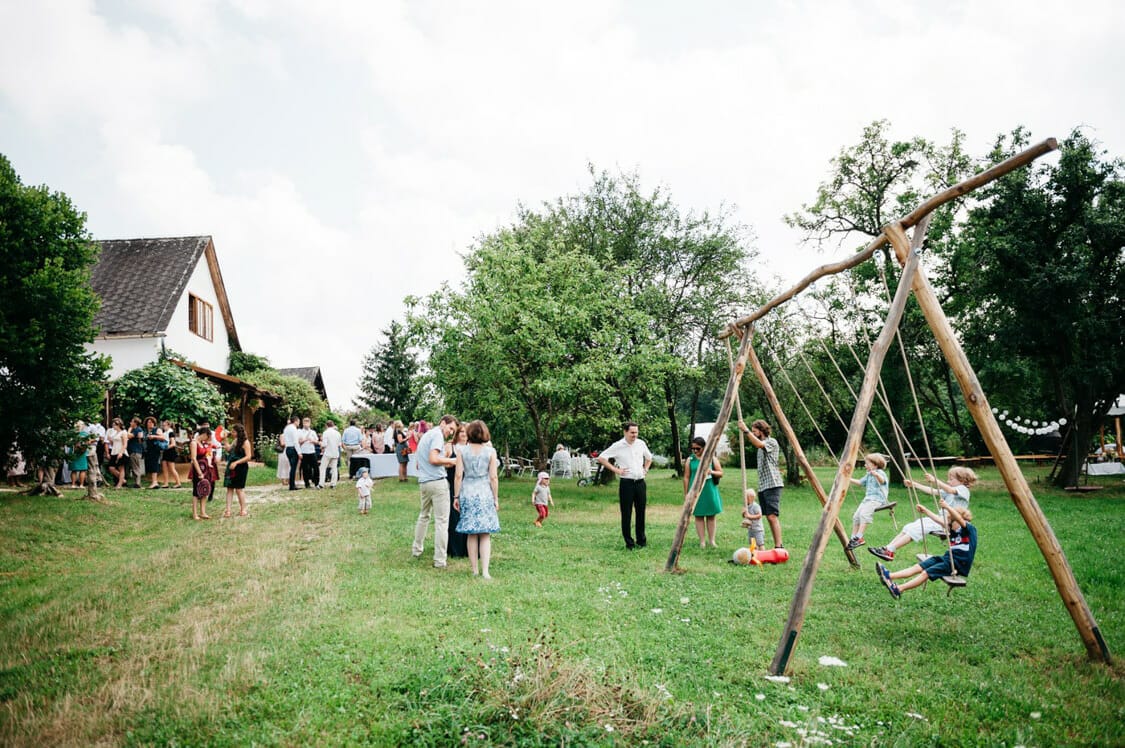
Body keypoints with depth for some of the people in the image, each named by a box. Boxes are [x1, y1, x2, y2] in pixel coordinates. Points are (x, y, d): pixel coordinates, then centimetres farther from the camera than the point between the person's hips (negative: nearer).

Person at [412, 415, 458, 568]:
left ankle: (417, 549, 34)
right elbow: (433, 459, -21)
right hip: (437, 481, -9)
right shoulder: (437, 435, -8)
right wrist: (450, 460, -7)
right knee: (441, 521, -4)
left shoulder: (426, 435, 21)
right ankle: (439, 560, -3)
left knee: (423, 516, 24)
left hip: (423, 481, 9)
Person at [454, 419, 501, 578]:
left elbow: (458, 476, -3)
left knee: (472, 534, 10)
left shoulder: (462, 451, -1)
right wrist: (496, 498, 4)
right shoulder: (490, 451, -3)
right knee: (485, 534, 3)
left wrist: (456, 496, 5)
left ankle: (475, 570, 15)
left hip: (467, 493, 1)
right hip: (485, 493, -1)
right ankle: (485, 571, -5)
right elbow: (493, 477, -4)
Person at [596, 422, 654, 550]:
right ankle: (629, 543, 8)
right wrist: (616, 470, -8)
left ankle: (641, 541, 22)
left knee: (641, 512, 10)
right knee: (626, 514, 0)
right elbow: (601, 458, -6)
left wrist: (646, 469, 10)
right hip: (626, 483, -4)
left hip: (640, 482, 4)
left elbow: (649, 457, 25)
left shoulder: (641, 443, 6)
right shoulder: (618, 446, -7)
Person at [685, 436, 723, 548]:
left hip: (710, 491, 1)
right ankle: (702, 541, 6)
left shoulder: (712, 458, 4)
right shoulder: (690, 460, 4)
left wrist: (712, 472, -15)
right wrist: (686, 494, 2)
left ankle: (711, 540, 14)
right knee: (699, 516, 1)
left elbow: (720, 473, 6)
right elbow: (686, 477, 5)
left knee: (711, 516, 5)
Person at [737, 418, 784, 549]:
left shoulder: (772, 442, -7)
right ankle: (776, 545, 9)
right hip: (763, 486, 9)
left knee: (772, 516, -16)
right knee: (769, 517, 7)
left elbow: (759, 444, -27)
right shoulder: (761, 446, 21)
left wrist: (746, 430, -28)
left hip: (772, 485, -9)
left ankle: (779, 546, -18)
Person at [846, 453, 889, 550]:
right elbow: (860, 482, 32)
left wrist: (876, 475, -51)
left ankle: (859, 537, -31)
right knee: (856, 516, -2)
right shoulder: (868, 475, 22)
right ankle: (853, 538, 3)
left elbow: (882, 480, -29)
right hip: (868, 498, 9)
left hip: (877, 499, -9)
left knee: (864, 513, -28)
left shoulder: (880, 473, -7)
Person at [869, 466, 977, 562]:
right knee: (909, 527, -9)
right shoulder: (947, 491, 23)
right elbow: (932, 491, 17)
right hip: (940, 519, 9)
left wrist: (935, 480, -35)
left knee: (916, 529, -24)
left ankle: (890, 551, -30)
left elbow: (950, 490, -23)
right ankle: (888, 547, -18)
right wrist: (914, 485, 10)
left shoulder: (963, 490, -2)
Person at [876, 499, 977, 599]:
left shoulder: (970, 530, -7)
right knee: (918, 567, -8)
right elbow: (939, 520, 21)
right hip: (948, 558, 8)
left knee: (927, 572, -22)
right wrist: (925, 510, 21)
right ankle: (889, 576, -20)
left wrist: (948, 507, -41)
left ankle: (899, 589, -31)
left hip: (959, 564, -8)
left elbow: (960, 519, -27)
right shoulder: (954, 530, 15)